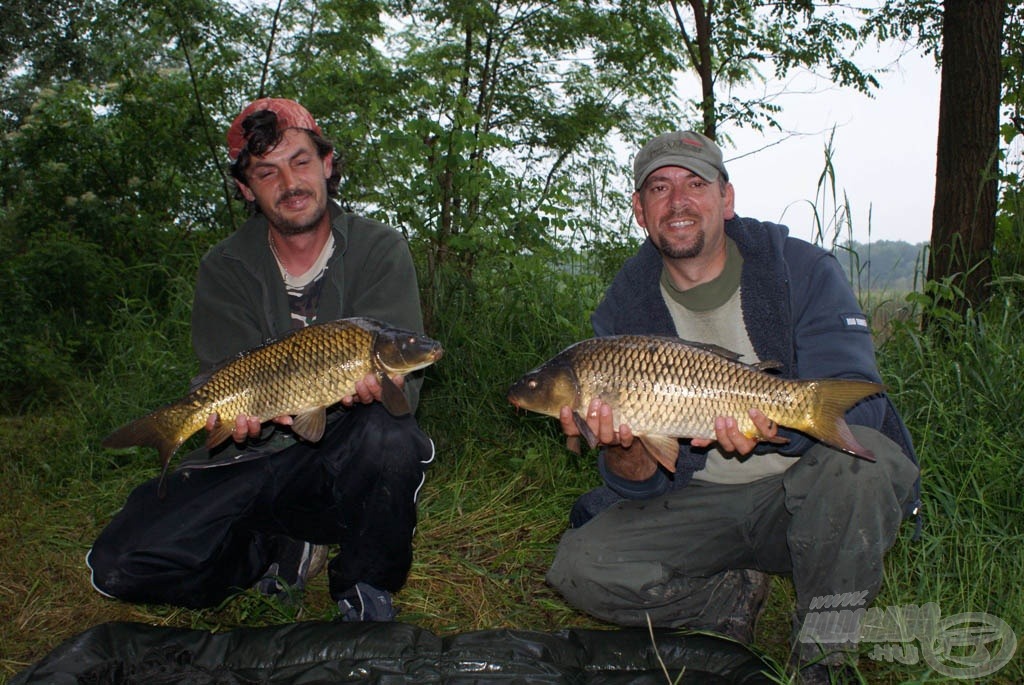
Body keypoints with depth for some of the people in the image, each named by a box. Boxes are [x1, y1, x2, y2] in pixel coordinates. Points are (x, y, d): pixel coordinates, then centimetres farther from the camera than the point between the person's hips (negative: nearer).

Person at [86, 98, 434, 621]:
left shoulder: (380, 249, -5)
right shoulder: (224, 268, 1)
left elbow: (402, 379, -13)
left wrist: (373, 383, -37)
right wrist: (248, 407, -32)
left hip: (350, 461, -1)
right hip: (258, 460, 2)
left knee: (388, 435, -38)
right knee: (120, 566, -15)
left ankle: (365, 589, -9)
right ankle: (283, 549, 10)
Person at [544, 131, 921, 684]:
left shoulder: (804, 270, -8)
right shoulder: (623, 308, -3)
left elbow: (856, 402, -18)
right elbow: (641, 487, -6)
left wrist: (773, 428, -39)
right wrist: (623, 450, -30)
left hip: (804, 499, -1)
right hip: (696, 506, 2)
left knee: (858, 454, -34)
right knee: (577, 566, -18)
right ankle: (735, 598, 7)